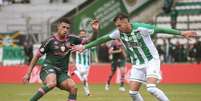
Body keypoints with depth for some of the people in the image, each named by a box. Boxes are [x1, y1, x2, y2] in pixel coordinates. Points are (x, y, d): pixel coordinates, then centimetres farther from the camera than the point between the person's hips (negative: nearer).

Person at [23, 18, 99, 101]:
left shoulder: (71, 39, 5)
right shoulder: (50, 41, -6)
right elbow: (37, 56, 1)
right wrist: (28, 73, 0)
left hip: (62, 72, 5)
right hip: (48, 69, -5)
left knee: (73, 87, -22)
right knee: (52, 83, -37)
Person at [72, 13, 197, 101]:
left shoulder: (141, 28, -23)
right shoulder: (119, 33, -7)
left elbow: (160, 29, -22)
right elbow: (103, 39, 1)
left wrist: (181, 33, -25)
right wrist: (84, 47, 2)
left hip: (151, 61, -6)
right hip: (137, 64, 6)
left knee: (151, 88, -25)